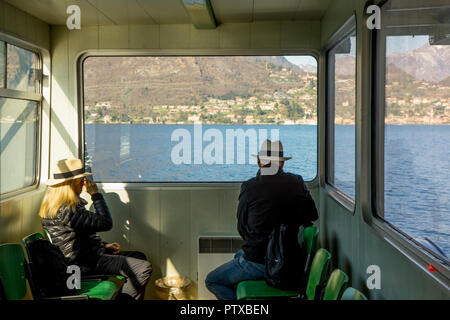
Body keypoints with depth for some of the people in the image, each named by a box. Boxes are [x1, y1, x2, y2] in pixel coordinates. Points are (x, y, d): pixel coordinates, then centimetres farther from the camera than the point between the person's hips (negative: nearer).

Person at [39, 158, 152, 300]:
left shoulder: (54, 204, 10)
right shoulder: (67, 210, -24)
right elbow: (106, 223, -23)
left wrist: (104, 246, 12)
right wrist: (95, 194, -13)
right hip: (83, 265, -11)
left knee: (140, 257, 15)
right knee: (144, 268, -16)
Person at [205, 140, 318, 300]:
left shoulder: (249, 187, -15)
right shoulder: (297, 183, -3)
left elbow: (242, 228, -4)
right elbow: (312, 215, 9)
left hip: (257, 262, -6)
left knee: (211, 281, 13)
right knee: (239, 255, 35)